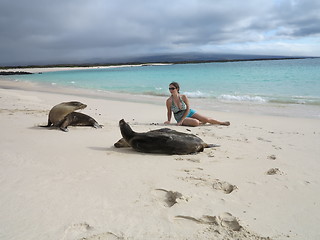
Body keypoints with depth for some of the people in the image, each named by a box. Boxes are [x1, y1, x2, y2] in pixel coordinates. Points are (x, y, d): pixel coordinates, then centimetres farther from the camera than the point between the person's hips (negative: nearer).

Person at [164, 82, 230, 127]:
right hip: (180, 117, -2)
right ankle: (201, 123, 8)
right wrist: (169, 121, -14)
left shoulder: (183, 97, -14)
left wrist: (181, 121, -18)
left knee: (207, 119, 1)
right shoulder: (169, 101, -15)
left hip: (189, 113, 2)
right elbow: (169, 112, 0)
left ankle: (222, 123, 26)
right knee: (196, 122, -29)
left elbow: (188, 109, -11)